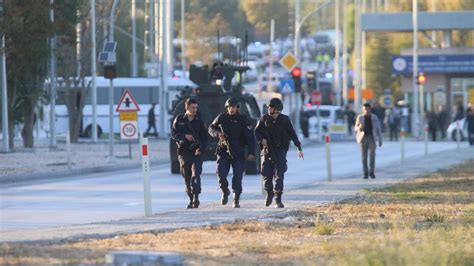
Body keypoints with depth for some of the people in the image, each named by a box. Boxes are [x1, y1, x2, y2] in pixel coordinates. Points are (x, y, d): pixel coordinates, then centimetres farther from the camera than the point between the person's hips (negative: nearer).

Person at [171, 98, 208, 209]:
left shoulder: (199, 121, 7)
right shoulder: (179, 119, 6)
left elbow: (204, 137, 7)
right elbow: (174, 133, 3)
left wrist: (201, 148, -8)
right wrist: (185, 136, -14)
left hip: (196, 152, -1)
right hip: (183, 152, 1)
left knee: (196, 174, -16)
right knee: (187, 177, 5)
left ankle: (196, 197, -23)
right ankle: (191, 199, 16)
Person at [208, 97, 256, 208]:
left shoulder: (243, 120, -3)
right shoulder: (221, 118, 4)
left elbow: (250, 137, -5)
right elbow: (211, 128, 17)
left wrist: (251, 152, -15)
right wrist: (217, 133, -7)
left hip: (238, 153, -2)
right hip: (223, 151, 2)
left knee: (237, 177, -6)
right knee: (221, 174, -8)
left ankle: (236, 200, 6)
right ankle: (225, 192, 21)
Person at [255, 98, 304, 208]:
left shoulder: (285, 120, -2)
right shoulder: (265, 119, 1)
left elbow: (292, 134, 3)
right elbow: (257, 131, 7)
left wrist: (299, 148, 0)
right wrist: (262, 139, -14)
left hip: (280, 150, -2)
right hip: (267, 149, 2)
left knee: (279, 174, -10)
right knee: (266, 174, -3)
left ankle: (278, 199, -7)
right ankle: (269, 193, 24)